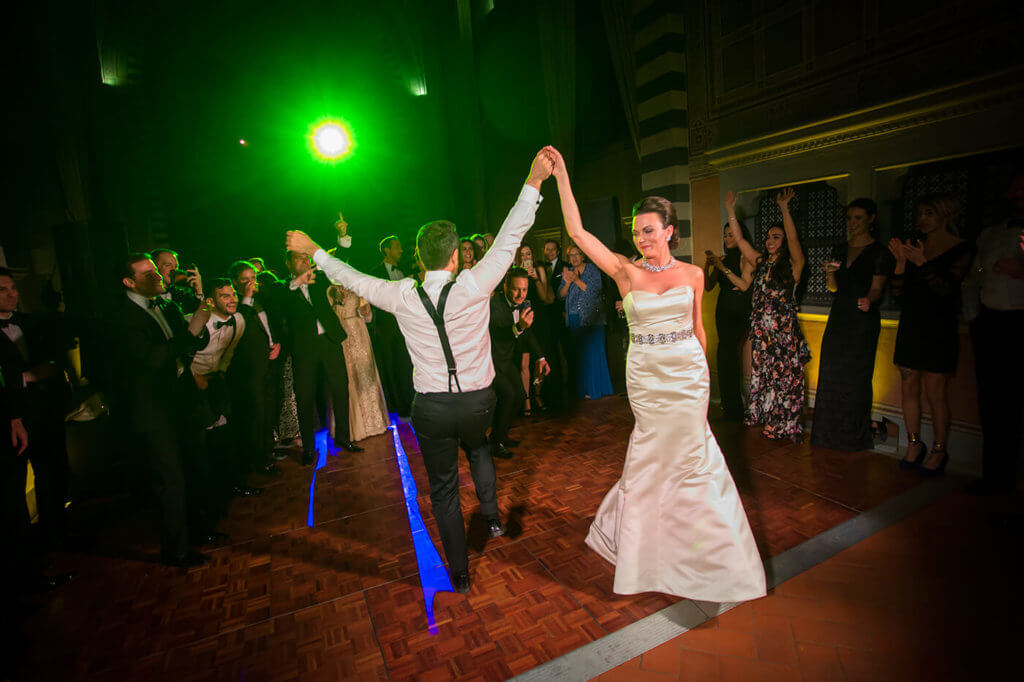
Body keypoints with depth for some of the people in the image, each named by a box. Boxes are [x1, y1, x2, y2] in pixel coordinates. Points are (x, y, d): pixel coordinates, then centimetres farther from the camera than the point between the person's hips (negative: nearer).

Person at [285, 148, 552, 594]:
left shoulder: (403, 297, -9)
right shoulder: (472, 287, -15)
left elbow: (353, 280, 6)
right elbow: (508, 239, -11)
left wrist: (315, 252, 23)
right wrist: (533, 182, -8)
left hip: (431, 407, 0)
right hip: (477, 401, 0)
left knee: (443, 489, 16)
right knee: (478, 448, 36)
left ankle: (459, 573, 32)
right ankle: (492, 518, 40)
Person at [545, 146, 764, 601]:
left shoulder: (692, 274, 1)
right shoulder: (627, 272, -5)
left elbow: (697, 328, 10)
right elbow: (577, 232, -12)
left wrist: (701, 371, 14)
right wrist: (561, 177, -16)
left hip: (689, 372, 1)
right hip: (645, 374, -1)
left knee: (686, 451, 8)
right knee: (656, 452, 9)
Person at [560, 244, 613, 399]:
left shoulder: (592, 271, 1)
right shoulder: (568, 272, 13)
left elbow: (595, 291, -12)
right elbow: (561, 295, 6)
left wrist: (577, 280, -18)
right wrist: (567, 283, -13)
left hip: (592, 318, -3)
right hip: (574, 320, 4)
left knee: (593, 353, -6)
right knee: (580, 355, 3)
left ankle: (597, 388, 3)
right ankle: (584, 390, 9)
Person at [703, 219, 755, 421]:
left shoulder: (746, 257, -3)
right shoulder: (722, 259, 14)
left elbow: (744, 285, -15)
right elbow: (708, 287, 10)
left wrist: (723, 267, -16)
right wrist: (707, 266, -4)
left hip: (740, 312, -6)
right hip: (723, 311, 6)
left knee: (726, 352, -16)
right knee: (729, 354, 8)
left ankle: (732, 409, -7)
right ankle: (733, 408, 16)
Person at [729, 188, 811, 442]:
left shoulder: (792, 266, -5)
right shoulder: (761, 262, 9)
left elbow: (793, 238, -22)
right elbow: (739, 239, 7)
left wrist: (784, 207, -29)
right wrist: (730, 210, 2)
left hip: (784, 332, -5)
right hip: (760, 331, 6)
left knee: (785, 377, 3)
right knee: (762, 374, 14)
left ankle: (783, 426, 16)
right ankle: (764, 418, 29)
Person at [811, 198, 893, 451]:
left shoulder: (880, 253, -3)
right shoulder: (840, 250, 12)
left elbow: (876, 288, -9)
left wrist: (867, 300, -31)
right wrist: (829, 273, -8)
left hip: (862, 320, -5)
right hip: (838, 317, 6)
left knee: (856, 377, -1)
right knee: (830, 373, 7)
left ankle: (855, 437, 13)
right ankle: (830, 433, 20)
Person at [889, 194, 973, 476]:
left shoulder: (961, 249, -1)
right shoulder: (914, 246, 10)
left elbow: (946, 288, -14)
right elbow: (898, 293, 5)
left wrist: (921, 262, -22)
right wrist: (901, 262, -8)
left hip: (939, 329, -4)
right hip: (910, 326, 4)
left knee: (935, 393, -2)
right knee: (909, 389, 7)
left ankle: (939, 451, 13)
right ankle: (914, 445, 19)